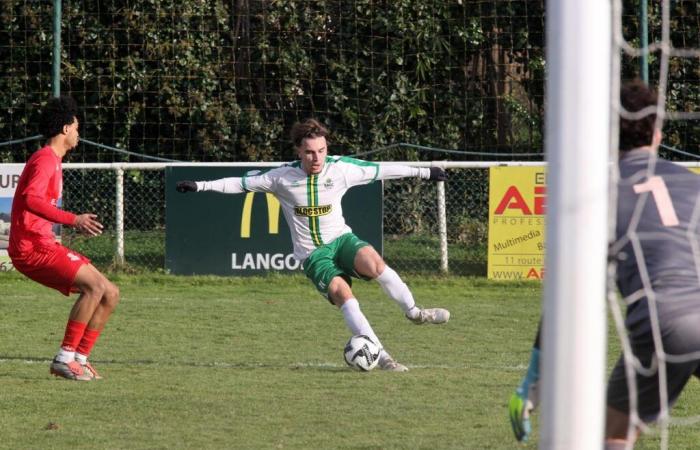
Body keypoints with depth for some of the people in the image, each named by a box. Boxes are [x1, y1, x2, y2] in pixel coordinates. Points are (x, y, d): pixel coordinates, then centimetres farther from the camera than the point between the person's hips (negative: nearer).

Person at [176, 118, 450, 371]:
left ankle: (413, 312, -14)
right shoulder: (282, 177, -5)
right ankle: (382, 358, -30)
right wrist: (200, 186, -4)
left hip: (341, 239, 1)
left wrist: (424, 172, 13)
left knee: (373, 263, -34)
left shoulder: (341, 169, -3)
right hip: (312, 254, -1)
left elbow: (380, 171, 7)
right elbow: (241, 183, 2)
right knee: (342, 293, -29)